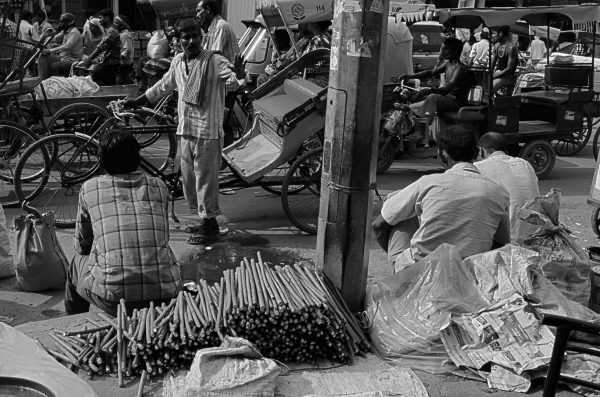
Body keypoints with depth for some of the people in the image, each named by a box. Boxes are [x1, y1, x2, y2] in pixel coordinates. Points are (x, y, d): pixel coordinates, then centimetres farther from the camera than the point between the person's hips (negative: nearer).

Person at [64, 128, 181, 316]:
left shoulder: (90, 188, 7)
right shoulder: (158, 186, 13)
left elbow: (81, 246, 19)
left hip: (113, 298, -2)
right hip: (165, 295, 2)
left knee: (78, 263, 29)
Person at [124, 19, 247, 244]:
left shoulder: (215, 61, -11)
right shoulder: (178, 61, 9)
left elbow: (234, 80, -25)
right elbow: (164, 86, 23)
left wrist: (240, 75, -49)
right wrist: (136, 102, 28)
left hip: (207, 131, -7)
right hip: (186, 130, 8)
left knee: (205, 177, -2)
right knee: (189, 178, 14)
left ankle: (210, 223, 12)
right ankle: (204, 221, 28)